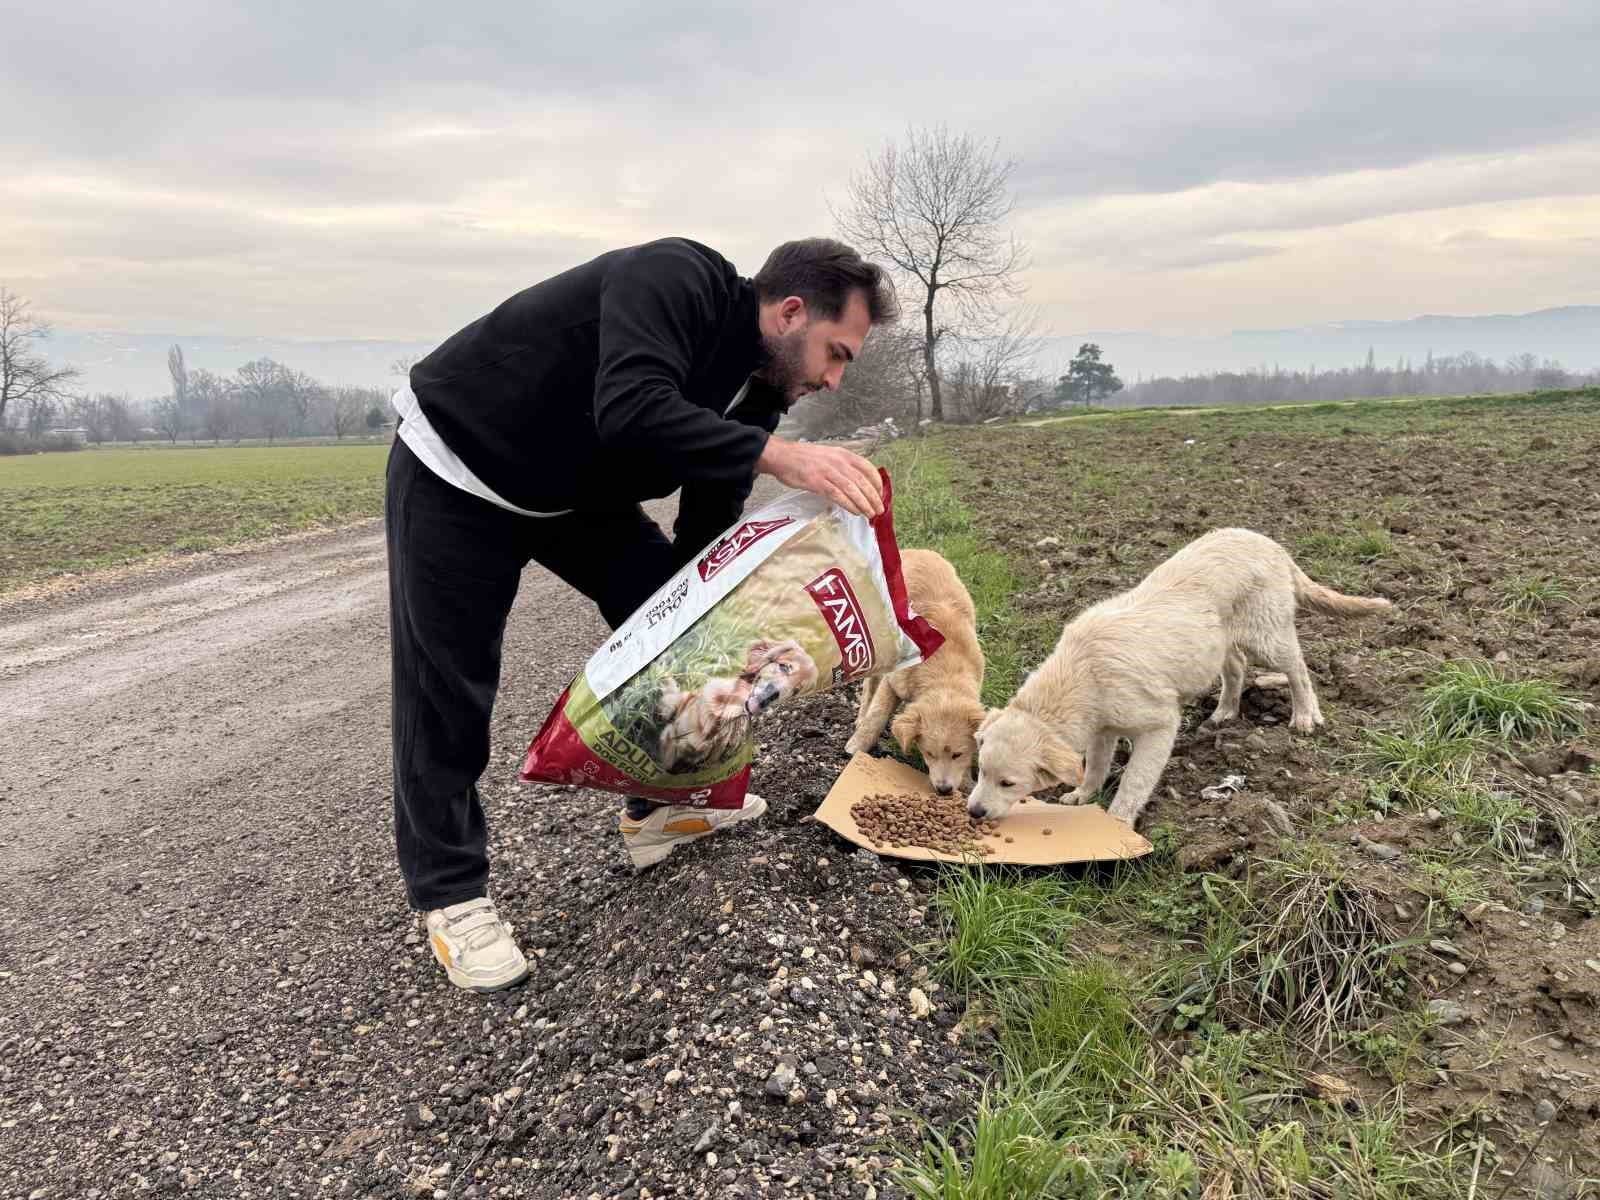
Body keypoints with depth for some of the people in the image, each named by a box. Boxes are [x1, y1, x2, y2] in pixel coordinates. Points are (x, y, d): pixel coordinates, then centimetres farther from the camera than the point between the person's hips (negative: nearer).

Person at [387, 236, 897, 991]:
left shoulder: (751, 389, -3)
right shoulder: (678, 279, -27)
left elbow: (706, 531, 2)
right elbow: (632, 410, -44)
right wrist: (780, 457, -47)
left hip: (574, 489, 8)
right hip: (454, 474, -8)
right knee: (447, 687, -6)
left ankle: (660, 809, 18)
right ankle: (448, 893, 10)